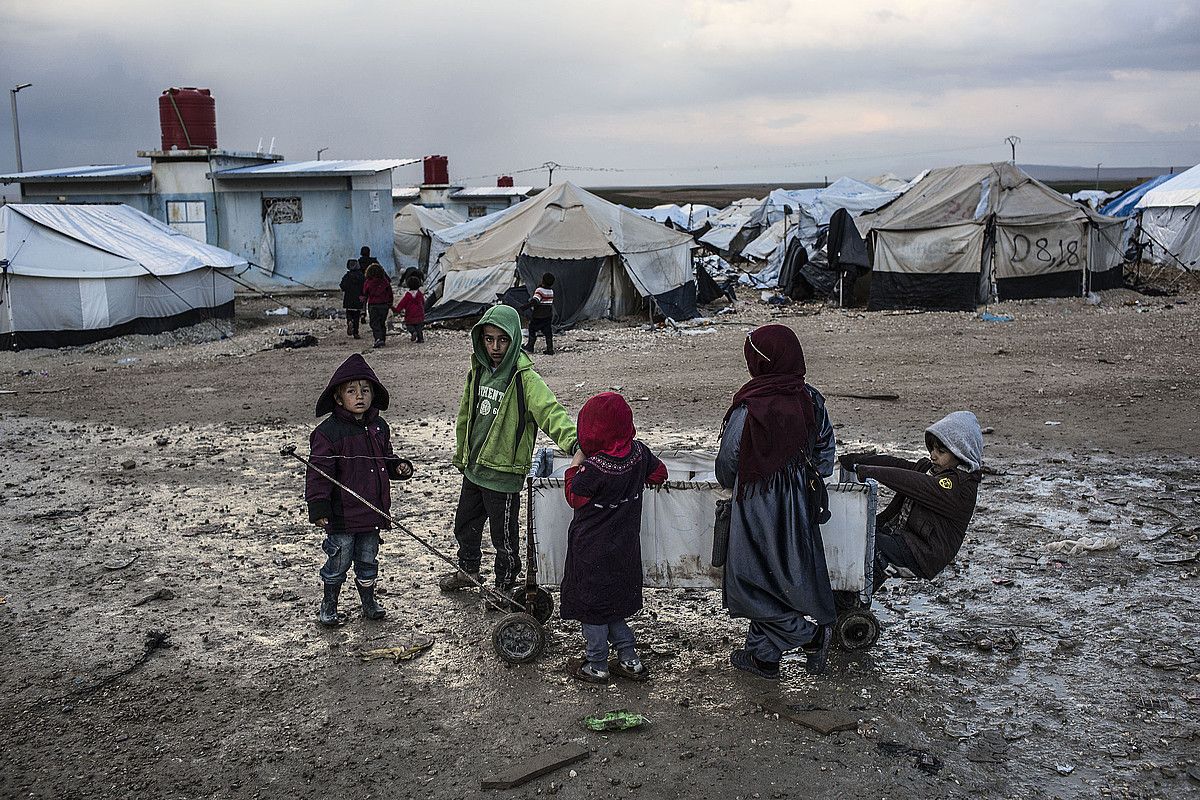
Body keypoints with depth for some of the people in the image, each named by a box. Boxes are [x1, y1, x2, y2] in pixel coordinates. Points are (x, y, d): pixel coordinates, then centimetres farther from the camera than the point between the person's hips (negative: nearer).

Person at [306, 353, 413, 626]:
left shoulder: (379, 426, 6)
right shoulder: (328, 432, -15)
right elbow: (318, 472, -17)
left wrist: (399, 467, 0)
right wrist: (319, 508, -23)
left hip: (372, 512, 5)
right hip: (342, 514, -5)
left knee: (368, 560, 18)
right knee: (338, 561, 7)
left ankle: (369, 601, 36)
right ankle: (328, 605, 27)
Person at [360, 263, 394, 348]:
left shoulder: (367, 283, -5)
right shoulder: (385, 282, -1)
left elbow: (365, 295, 3)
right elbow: (390, 294, 4)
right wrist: (390, 304, 15)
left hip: (373, 305, -2)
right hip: (384, 305, 2)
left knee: (374, 323, -1)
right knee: (382, 323, 15)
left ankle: (378, 339, -20)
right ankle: (383, 340, 16)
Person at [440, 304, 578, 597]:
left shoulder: (526, 379, -20)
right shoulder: (478, 371, 2)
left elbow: (550, 411, -35)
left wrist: (572, 440, -54)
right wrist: (460, 455, 22)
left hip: (504, 474, -7)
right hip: (473, 469, 7)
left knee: (503, 537, 8)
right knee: (464, 524, 25)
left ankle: (505, 588, 30)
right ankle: (467, 570, 49)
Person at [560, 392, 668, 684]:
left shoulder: (593, 468, -26)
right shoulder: (639, 452, -8)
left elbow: (574, 498, -11)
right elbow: (659, 474, 10)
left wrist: (576, 464, -2)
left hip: (592, 549, -6)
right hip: (625, 547, 6)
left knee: (592, 605, 10)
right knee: (614, 602, 22)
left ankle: (596, 666, 22)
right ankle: (629, 659, 25)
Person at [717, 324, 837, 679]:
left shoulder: (749, 409, -20)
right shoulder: (811, 401, -4)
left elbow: (727, 465, -9)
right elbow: (825, 454, 7)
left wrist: (733, 484, 12)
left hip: (756, 507, -6)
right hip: (799, 507, 7)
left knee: (753, 583, 8)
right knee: (785, 577, 16)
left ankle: (810, 633, -1)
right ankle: (763, 656, 26)